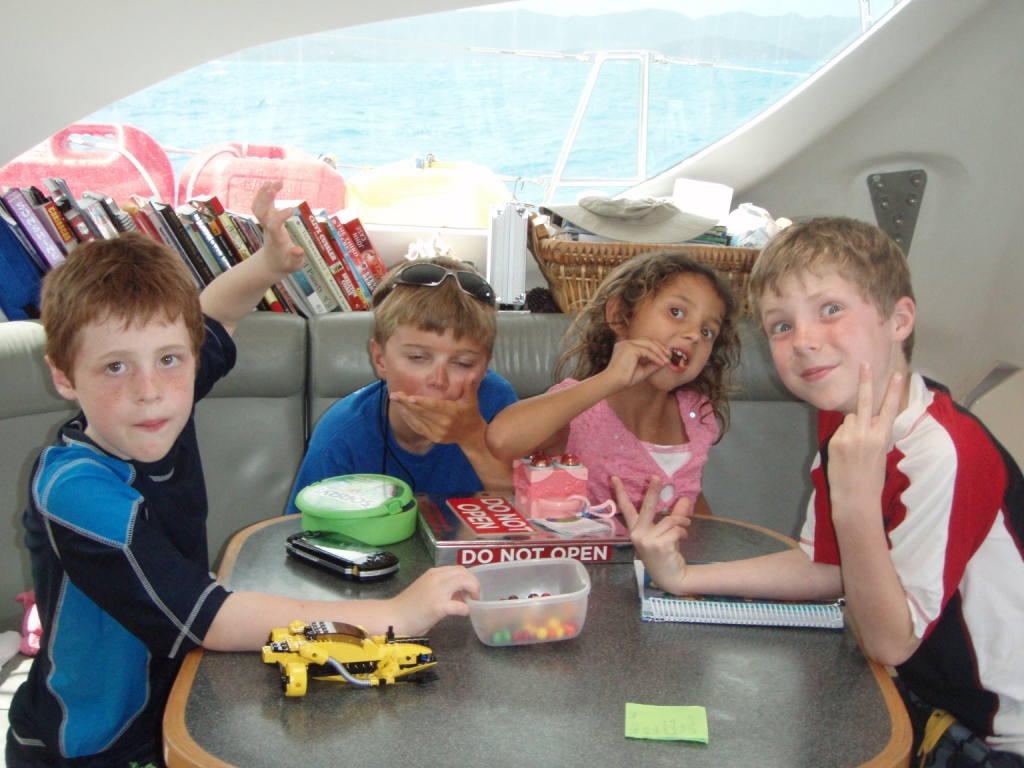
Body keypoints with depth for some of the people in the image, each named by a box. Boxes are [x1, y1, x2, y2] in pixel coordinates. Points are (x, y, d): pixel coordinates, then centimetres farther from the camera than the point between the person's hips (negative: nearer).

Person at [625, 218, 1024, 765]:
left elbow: (890, 643, -24)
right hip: (924, 687, 7)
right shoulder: (843, 418, -4)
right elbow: (825, 566, 3)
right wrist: (686, 578, -7)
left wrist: (857, 502, -38)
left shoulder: (948, 454, -30)